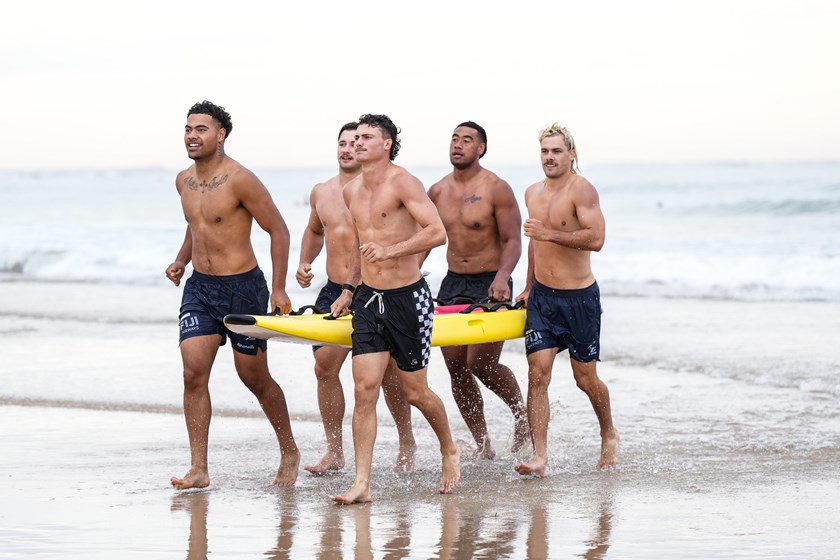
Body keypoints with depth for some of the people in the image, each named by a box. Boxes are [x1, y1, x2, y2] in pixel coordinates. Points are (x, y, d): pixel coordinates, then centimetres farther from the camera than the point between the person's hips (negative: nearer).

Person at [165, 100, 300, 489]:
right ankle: (198, 469, -8)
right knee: (194, 374, -9)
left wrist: (279, 290, -13)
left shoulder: (239, 180, -16)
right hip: (199, 286, 5)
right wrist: (182, 260, 10)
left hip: (243, 286, -5)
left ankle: (289, 452, 27)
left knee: (254, 378, 6)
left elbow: (278, 230, -11)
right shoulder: (184, 181, 6)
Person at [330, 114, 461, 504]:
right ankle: (361, 483, -7)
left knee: (414, 391, 6)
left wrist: (391, 251, -29)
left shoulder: (403, 183, -11)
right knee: (364, 389, -5)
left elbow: (437, 233, -20)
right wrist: (349, 290, 25)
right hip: (368, 298, 5)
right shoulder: (351, 191, 11)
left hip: (407, 298, -5)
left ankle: (449, 451, 33)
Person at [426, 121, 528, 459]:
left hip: (490, 285, -5)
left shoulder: (497, 190, -9)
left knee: (481, 364, -12)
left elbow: (512, 241, -11)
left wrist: (502, 276, -28)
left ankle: (521, 410, 18)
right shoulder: (437, 192, 6)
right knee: (456, 367, 1)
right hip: (453, 283, 5)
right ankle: (483, 447, 10)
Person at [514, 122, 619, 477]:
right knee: (538, 374, -8)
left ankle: (609, 435, 33)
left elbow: (596, 238, -26)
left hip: (579, 298, -5)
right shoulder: (533, 193, 10)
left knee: (585, 379, 6)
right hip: (542, 297, 5)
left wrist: (550, 233, -31)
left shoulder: (581, 189, -13)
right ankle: (540, 457, -12)